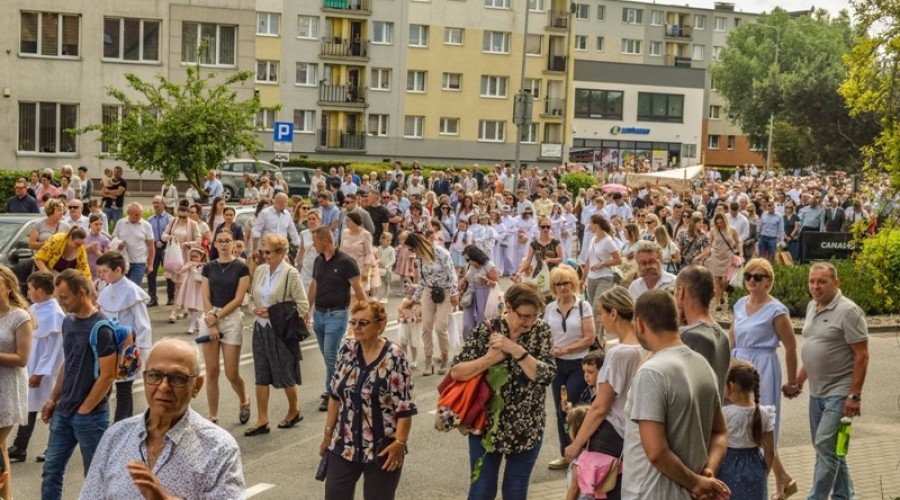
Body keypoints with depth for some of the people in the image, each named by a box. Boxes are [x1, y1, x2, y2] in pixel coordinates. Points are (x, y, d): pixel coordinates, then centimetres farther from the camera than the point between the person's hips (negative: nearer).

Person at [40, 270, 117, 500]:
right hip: (63, 412, 7)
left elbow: (107, 376, -18)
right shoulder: (68, 322, 6)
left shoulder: (101, 328, -17)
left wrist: (83, 410, -12)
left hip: (90, 415, -7)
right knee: (51, 470, 12)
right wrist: (53, 399, 12)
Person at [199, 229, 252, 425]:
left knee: (231, 373, -2)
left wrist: (217, 316, -12)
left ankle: (244, 401, 28)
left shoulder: (241, 268, -1)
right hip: (209, 319, 3)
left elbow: (238, 299, -7)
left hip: (231, 319, -3)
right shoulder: (209, 267, 7)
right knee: (211, 372, 2)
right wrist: (211, 323, -10)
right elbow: (205, 297, 1)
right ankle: (213, 416, 10)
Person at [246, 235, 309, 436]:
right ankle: (262, 421, 12)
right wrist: (255, 309, -4)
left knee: (285, 375, 8)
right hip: (261, 329, 6)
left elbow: (303, 305, -13)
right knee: (261, 376, 6)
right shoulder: (260, 270, 4)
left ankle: (294, 411, 31)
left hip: (281, 331, -5)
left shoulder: (290, 274, -13)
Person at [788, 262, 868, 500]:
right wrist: (798, 382, 17)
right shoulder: (812, 307, 9)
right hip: (817, 392, 8)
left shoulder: (848, 311, -15)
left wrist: (855, 395, -19)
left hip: (839, 393, -8)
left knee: (825, 445, -10)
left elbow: (861, 355, -16)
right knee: (829, 447, 15)